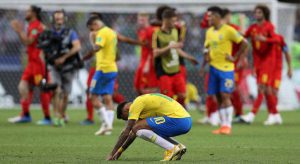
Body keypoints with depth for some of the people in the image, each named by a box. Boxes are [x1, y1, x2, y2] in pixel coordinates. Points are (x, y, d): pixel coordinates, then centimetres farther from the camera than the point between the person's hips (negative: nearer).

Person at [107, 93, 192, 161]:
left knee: (138, 128, -9)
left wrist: (112, 154, -1)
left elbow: (126, 132, -6)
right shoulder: (143, 101, 25)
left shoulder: (136, 104, -3)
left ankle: (171, 148, -13)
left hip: (177, 120, -10)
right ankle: (179, 146, 10)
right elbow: (134, 133, 32)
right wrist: (120, 151, 32)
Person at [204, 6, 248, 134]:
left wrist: (235, 58, -8)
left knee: (225, 96, -11)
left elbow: (244, 44, -8)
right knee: (218, 98, 5)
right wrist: (207, 55, 4)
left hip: (226, 68, -6)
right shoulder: (209, 32, 11)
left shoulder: (228, 30, -9)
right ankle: (223, 125, 9)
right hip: (213, 67, 6)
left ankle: (227, 125, -8)